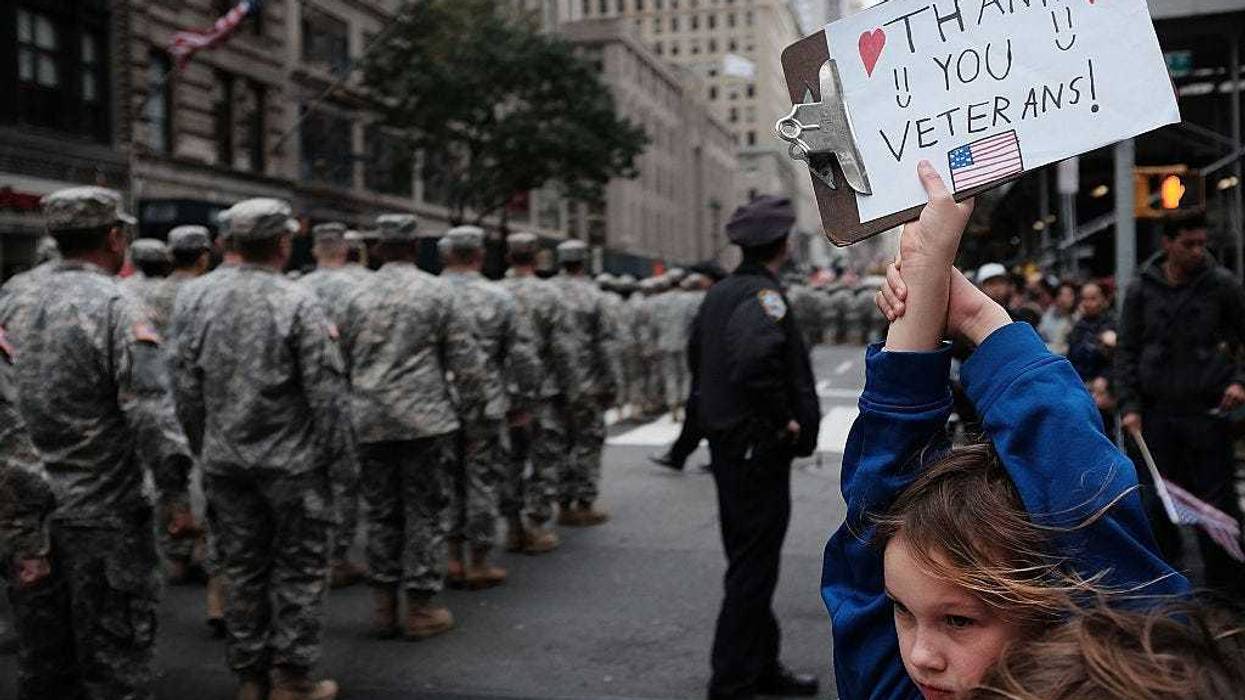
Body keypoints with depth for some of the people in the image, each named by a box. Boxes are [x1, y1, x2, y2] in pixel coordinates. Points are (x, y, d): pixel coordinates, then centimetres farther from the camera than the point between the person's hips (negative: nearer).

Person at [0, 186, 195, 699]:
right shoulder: (116, 307, -13)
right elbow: (149, 411, -19)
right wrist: (174, 492, -13)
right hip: (102, 512, -6)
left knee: (43, 647, 16)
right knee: (113, 648, 4)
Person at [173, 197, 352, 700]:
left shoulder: (201, 300, 2)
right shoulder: (298, 303, -14)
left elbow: (188, 390, 6)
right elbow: (326, 393, -15)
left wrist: (204, 449, 17)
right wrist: (339, 456, -4)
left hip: (224, 463, 5)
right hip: (291, 460, -5)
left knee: (242, 568, 14)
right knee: (300, 567, 7)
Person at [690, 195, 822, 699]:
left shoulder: (719, 293, 11)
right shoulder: (764, 296, -18)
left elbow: (698, 358, 19)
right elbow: (754, 363, -34)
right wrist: (783, 420, -21)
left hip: (727, 444, 10)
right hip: (759, 449, -10)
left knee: (748, 561, 17)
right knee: (754, 568, -1)